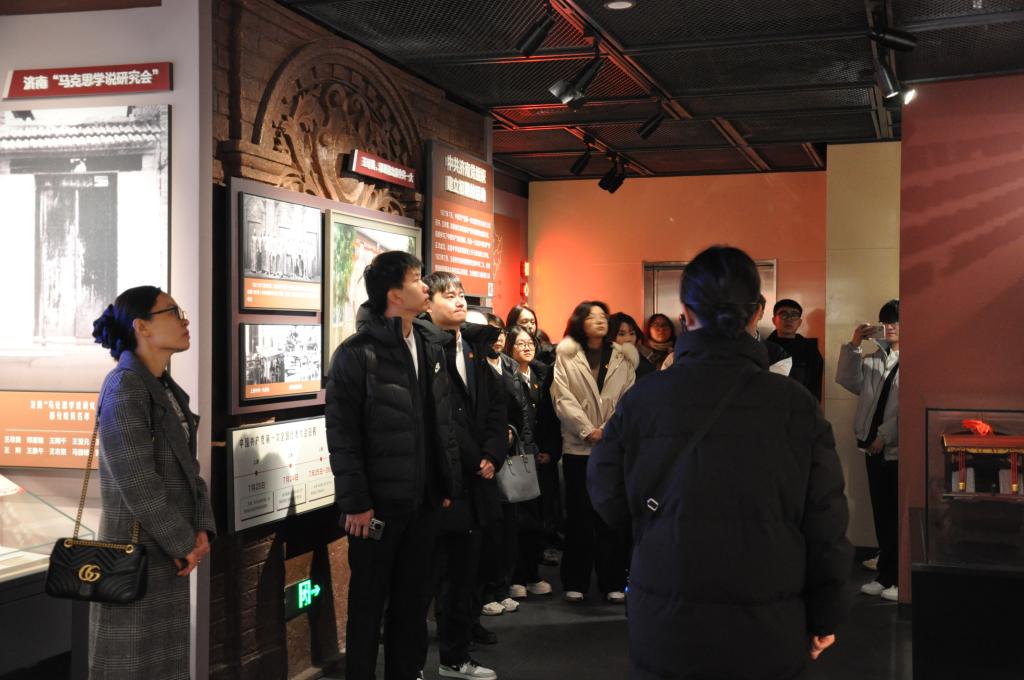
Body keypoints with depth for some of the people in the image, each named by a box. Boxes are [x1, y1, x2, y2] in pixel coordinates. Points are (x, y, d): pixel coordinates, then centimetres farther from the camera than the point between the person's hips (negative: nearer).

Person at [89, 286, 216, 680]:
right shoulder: (124, 387, -17)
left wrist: (201, 530, -4)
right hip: (136, 551, -8)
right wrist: (185, 544, -14)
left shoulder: (168, 389, 11)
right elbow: (136, 481, -22)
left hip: (168, 550, 8)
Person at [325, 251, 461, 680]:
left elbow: (443, 424, 12)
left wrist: (448, 483, 10)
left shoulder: (431, 347, 9)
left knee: (414, 597, 15)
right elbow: (342, 435, -13)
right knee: (368, 601, 6)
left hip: (423, 500, 6)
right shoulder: (356, 354, -11)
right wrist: (355, 502, -15)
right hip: (378, 501, -6)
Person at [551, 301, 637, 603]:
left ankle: (613, 581, 9)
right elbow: (563, 398, -3)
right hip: (578, 446, -1)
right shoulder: (566, 355, 5)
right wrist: (588, 430, -12)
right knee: (579, 516, 3)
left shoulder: (622, 357, 12)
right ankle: (575, 581, 11)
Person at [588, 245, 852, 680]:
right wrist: (825, 616, 8)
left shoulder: (641, 400, -8)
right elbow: (826, 522, -3)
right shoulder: (797, 406, -8)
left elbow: (609, 502, 1)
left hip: (665, 629, 0)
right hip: (770, 635, 0)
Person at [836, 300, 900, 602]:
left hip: (898, 449, -7)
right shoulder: (875, 358, 14)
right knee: (881, 515, 13)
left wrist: (884, 436, -14)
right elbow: (848, 381, 9)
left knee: (897, 517, 0)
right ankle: (886, 576, 21)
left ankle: (899, 579, 10)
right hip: (875, 448, 7)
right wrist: (854, 345, 0)